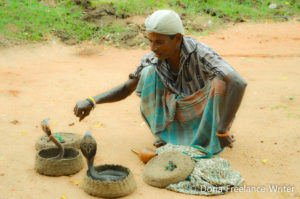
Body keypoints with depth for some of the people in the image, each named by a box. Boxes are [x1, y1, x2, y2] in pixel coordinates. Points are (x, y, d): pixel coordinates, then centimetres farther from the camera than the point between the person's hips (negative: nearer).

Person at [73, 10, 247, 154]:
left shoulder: (200, 53, -32)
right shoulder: (153, 59, -16)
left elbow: (238, 83, -45)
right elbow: (126, 89, -5)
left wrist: (222, 131, -46)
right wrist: (91, 101, -20)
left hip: (207, 115, -3)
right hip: (178, 116, 3)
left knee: (220, 80, -34)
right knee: (148, 72, -21)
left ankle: (213, 136, -8)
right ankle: (165, 133, 0)